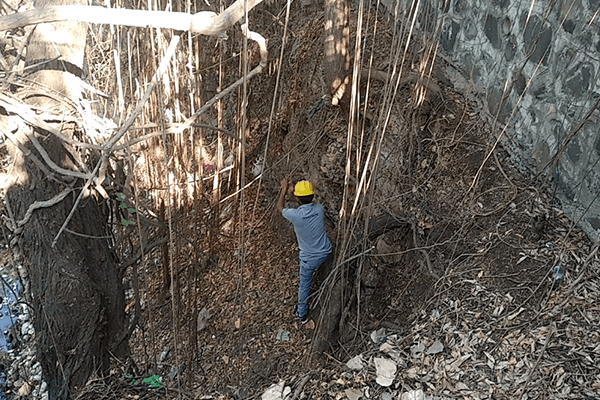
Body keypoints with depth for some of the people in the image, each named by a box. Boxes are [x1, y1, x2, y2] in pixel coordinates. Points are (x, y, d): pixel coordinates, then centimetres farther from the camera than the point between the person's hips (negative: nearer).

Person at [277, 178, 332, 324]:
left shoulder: (295, 215, -27)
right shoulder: (319, 209, -16)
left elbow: (279, 207, -4)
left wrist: (284, 189, 6)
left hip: (309, 258, -4)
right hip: (326, 253, 4)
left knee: (304, 285, 17)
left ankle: (302, 314, 33)